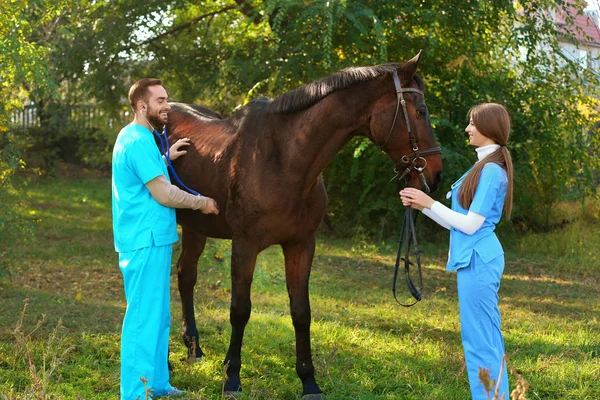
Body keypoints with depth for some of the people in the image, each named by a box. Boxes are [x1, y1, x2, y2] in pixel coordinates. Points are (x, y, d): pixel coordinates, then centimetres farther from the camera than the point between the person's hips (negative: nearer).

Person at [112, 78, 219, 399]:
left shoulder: (133, 137, 15)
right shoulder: (139, 141, -17)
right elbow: (163, 194, -19)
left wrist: (167, 158, 20)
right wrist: (202, 203, -6)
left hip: (151, 239, 11)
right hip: (146, 241, -11)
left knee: (157, 315, 17)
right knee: (144, 317, -7)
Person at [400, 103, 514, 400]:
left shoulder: (491, 170, -16)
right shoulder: (484, 166, 14)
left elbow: (470, 224, -18)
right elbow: (456, 219, 15)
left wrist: (429, 203, -12)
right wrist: (421, 205, 5)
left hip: (478, 260, -10)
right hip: (476, 259, 10)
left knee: (480, 340, -4)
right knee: (487, 338, 16)